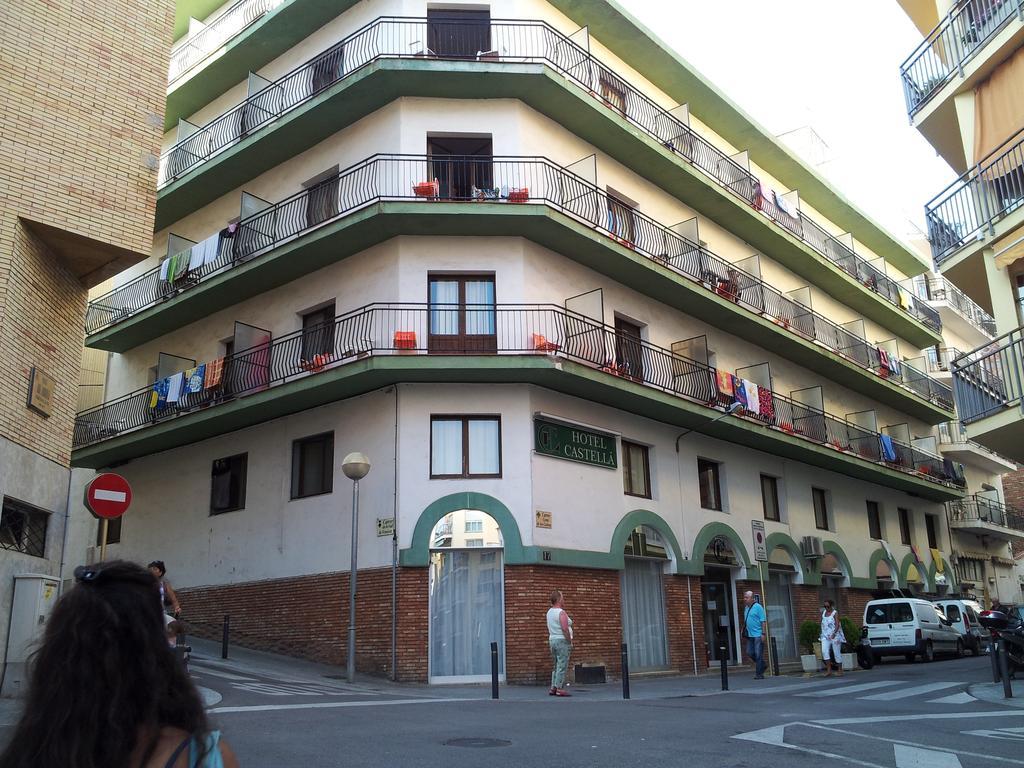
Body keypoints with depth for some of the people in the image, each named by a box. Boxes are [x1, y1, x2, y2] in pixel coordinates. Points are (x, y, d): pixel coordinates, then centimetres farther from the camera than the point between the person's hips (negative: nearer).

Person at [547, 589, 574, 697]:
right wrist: (570, 642, -14)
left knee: (555, 667, 14)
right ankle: (559, 688, -8)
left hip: (552, 640, 9)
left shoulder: (549, 612, 11)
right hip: (562, 640, -9)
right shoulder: (561, 613, -15)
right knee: (562, 666, -6)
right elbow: (565, 629, -21)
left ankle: (553, 688, 13)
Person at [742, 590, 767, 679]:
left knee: (758, 655, -4)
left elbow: (763, 621, -13)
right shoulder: (746, 608, 13)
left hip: (758, 634, -8)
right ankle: (762, 665, 28)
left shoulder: (758, 607, -10)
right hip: (750, 635, 8)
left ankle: (759, 674, 3)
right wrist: (744, 630, 15)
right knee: (750, 653, 8)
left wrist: (763, 633, -18)